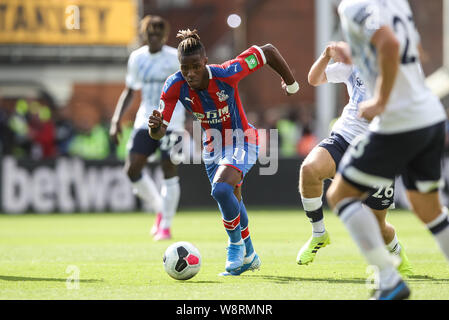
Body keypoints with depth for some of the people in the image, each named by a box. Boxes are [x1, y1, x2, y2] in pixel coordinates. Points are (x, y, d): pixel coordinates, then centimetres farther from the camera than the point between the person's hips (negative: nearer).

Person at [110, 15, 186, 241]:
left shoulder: (175, 58, -7)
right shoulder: (137, 58, 7)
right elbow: (129, 91, 16)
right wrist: (116, 119, 8)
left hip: (171, 123, -4)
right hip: (145, 121, 4)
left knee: (169, 170, -8)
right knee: (132, 169, -7)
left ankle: (166, 225, 3)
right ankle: (160, 210, 16)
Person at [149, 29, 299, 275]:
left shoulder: (226, 74, -30)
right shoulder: (175, 86, -21)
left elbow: (268, 51, -18)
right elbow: (158, 133, -20)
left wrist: (290, 83, -5)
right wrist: (156, 126, -44)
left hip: (241, 141, -5)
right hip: (212, 146, 5)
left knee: (221, 189, -29)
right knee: (232, 200, 20)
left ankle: (236, 244, -4)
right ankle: (249, 256, 44)